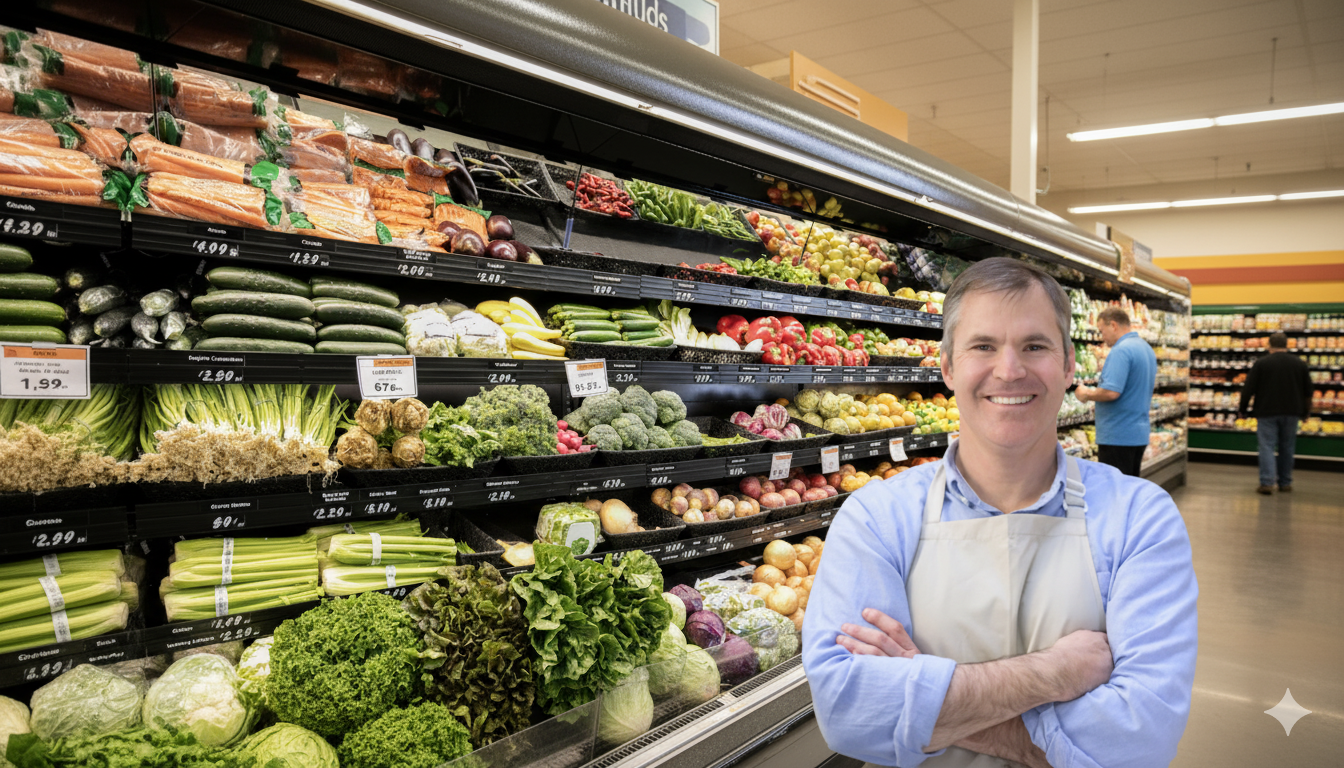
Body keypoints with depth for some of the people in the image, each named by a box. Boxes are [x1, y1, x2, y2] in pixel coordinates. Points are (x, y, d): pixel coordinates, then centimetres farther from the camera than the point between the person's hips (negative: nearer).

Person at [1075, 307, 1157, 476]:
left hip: (1117, 436, -10)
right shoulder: (1147, 348, 15)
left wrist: (1087, 394, -9)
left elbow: (1111, 392, -26)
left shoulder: (1120, 350, -17)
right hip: (1139, 432, 10)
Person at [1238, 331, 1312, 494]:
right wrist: (1306, 411, 24)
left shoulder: (1261, 363, -6)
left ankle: (1267, 482, -13)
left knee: (1267, 446, -3)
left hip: (1267, 412, -3)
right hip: (1291, 412, 3)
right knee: (1287, 447, 12)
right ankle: (1285, 482, 18)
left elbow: (1248, 389, -8)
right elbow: (1308, 390, 12)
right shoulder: (1300, 364, 5)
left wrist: (1242, 409, 2)